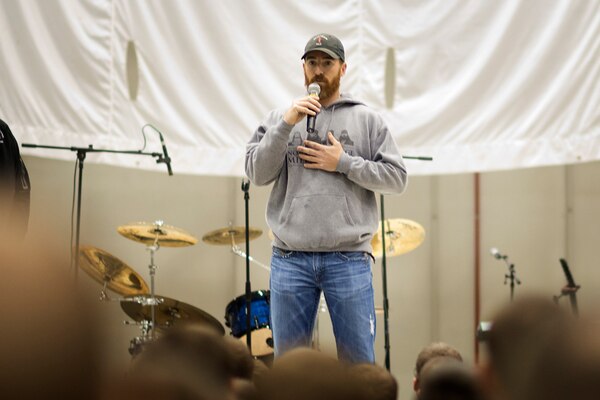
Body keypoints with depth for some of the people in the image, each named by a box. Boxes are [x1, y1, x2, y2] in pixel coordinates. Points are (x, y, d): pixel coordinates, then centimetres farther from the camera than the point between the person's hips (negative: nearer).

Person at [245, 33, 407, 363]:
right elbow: (257, 174, -1)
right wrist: (286, 125, -11)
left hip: (349, 259, -1)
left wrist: (344, 163, -8)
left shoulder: (367, 120, 8)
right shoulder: (278, 118, 11)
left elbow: (396, 177, 2)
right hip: (290, 259, 1)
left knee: (359, 360, 1)